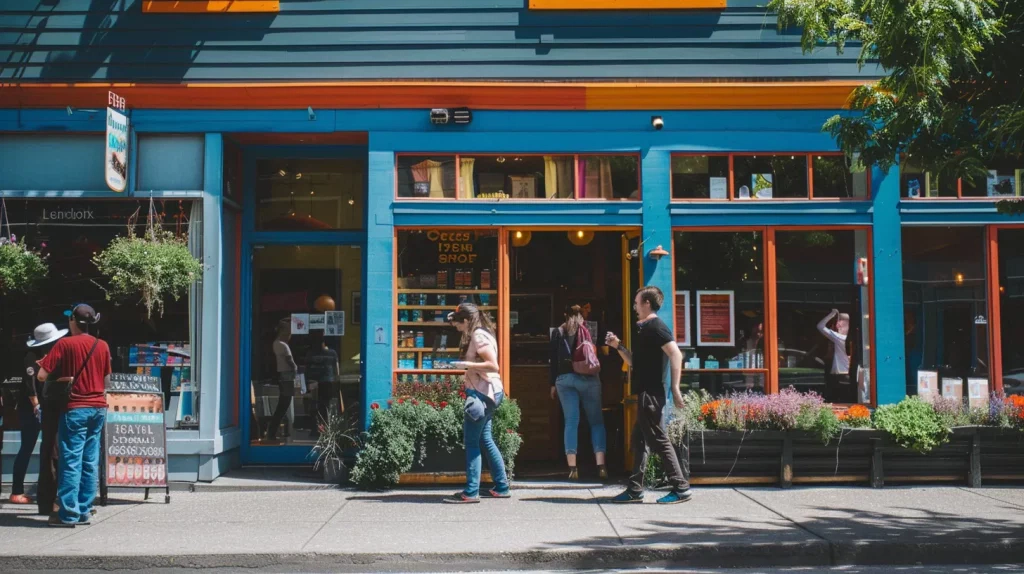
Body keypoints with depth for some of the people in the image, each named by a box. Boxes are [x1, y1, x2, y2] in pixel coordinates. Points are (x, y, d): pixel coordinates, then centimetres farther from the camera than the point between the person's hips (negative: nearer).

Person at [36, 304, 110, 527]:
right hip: (98, 408, 5)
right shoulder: (103, 346, 6)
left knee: (71, 461, -3)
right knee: (90, 462, 7)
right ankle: (84, 511, 10)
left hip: (75, 408, -5)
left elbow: (42, 376, -9)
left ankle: (68, 513, -3)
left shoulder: (65, 344, -7)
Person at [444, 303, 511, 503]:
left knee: (472, 442, -7)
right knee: (485, 439, 14)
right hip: (486, 393, 10)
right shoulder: (479, 334, 15)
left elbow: (493, 365, -22)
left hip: (483, 393, -10)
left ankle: (471, 492, -5)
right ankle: (502, 487, 18)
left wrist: (466, 365, -21)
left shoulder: (478, 336, -14)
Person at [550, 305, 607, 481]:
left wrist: (553, 384, 10)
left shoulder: (559, 332, 10)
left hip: (565, 378, 1)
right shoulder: (589, 330, 8)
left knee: (571, 422, 1)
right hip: (588, 378, -1)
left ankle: (572, 468, -6)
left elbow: (554, 359, 7)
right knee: (596, 421, 5)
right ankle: (601, 466, -6)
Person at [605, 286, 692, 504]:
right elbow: (634, 362, 23)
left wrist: (675, 388, -25)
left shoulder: (656, 327, -11)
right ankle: (635, 490, 16)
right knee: (639, 440, 11)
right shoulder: (642, 328, 19)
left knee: (658, 440, -6)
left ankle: (681, 488, -1)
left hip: (651, 393, -10)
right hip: (644, 393, 10)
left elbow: (676, 354, -21)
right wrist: (618, 346, 10)